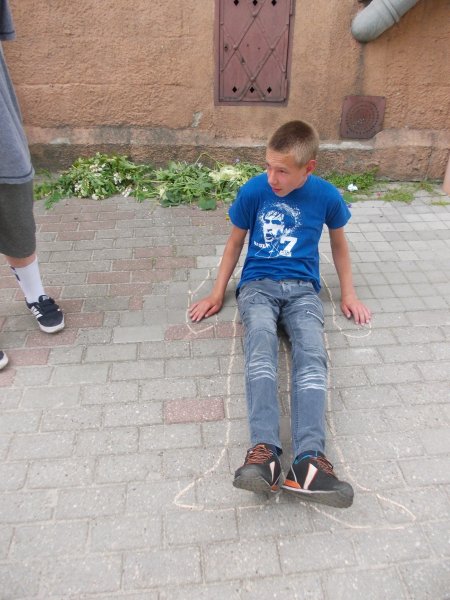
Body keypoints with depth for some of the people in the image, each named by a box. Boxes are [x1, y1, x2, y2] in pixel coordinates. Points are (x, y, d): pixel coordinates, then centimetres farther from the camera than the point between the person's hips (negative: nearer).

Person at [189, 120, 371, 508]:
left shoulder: (327, 196, 1)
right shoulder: (253, 191, -2)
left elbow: (338, 241, 17)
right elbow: (236, 240, 10)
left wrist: (348, 293, 15)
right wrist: (218, 293, 9)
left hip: (302, 287, 1)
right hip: (258, 283, 0)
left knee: (312, 352, -30)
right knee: (261, 343, -34)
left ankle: (309, 460, -43)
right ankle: (264, 451, -46)